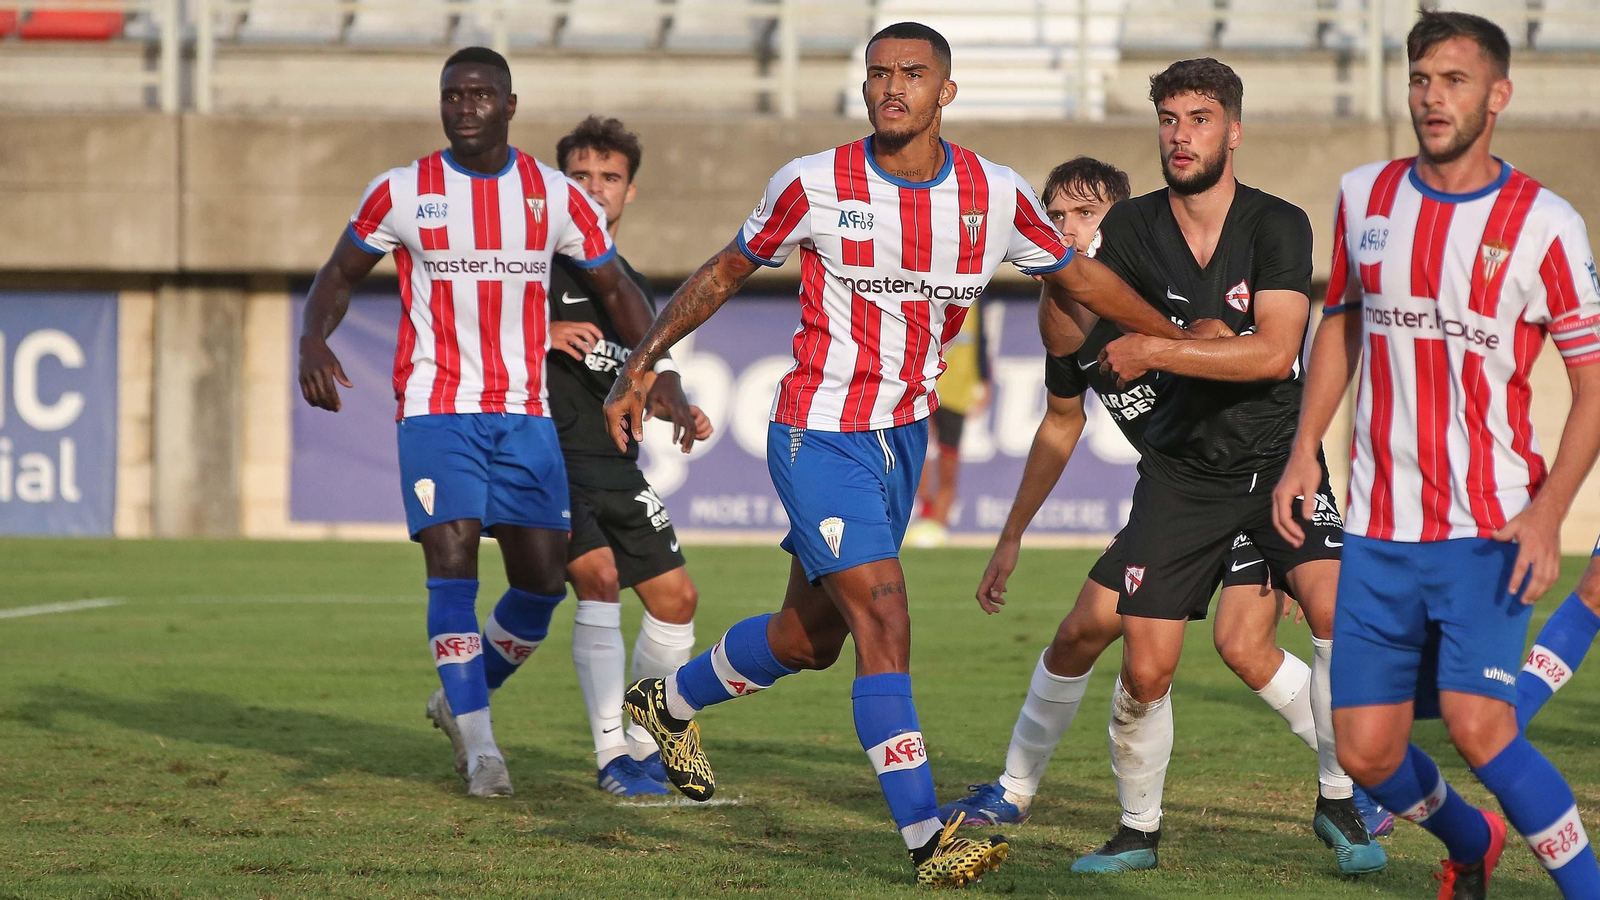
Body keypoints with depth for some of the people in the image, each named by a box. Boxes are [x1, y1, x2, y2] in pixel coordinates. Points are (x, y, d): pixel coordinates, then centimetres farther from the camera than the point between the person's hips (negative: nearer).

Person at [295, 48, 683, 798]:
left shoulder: (556, 198, 4)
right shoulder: (401, 193, 0)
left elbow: (617, 289, 12)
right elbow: (339, 275, 9)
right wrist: (313, 342, -12)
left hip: (525, 412, 2)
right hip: (436, 407, -2)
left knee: (542, 580, 0)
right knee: (453, 562, -14)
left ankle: (460, 700, 25)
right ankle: (479, 744, -5)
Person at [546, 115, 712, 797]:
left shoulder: (633, 288, 20)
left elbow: (655, 374, 20)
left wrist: (682, 411, -3)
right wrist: (542, 335, -21)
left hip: (618, 467, 7)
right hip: (550, 453, -7)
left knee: (676, 594, 3)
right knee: (599, 575, -23)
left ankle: (645, 742, 22)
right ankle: (611, 754, -20)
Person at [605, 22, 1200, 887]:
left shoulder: (995, 195, -4)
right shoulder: (813, 184, -12)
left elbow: (1079, 277, 12)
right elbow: (726, 272, 2)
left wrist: (1184, 340, 11)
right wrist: (641, 363, 0)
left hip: (903, 436, 5)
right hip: (818, 434, -5)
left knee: (811, 636, 15)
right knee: (884, 620, -16)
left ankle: (671, 701, 43)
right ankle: (926, 839, -15)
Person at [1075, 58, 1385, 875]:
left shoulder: (1277, 226, -10)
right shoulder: (1132, 229, -1)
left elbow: (1274, 354, -21)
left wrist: (1153, 351, -23)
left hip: (1278, 454, -2)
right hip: (1179, 468, 2)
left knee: (1336, 609, -23)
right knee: (1145, 670, -5)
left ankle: (1338, 803, -5)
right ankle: (1138, 830, 17)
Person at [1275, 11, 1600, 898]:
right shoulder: (1363, 196, 6)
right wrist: (1305, 450, 10)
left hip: (1491, 525, -4)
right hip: (1378, 528, 4)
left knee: (1476, 722, -22)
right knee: (1366, 750, 3)